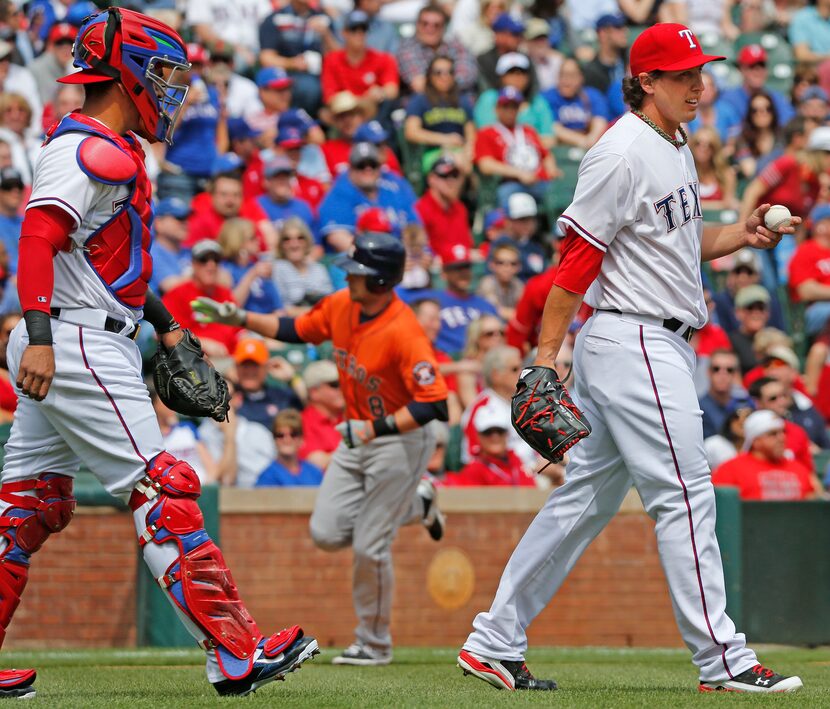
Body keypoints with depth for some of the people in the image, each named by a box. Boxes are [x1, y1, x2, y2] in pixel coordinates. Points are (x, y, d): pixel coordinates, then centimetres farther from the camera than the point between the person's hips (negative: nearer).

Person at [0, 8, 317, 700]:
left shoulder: (110, 152, 19)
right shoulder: (91, 151, -14)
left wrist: (163, 320, 28)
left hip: (56, 354, 11)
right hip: (81, 345, -11)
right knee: (162, 493, -10)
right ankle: (235, 654, -10)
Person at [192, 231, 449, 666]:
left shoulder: (403, 333, -27)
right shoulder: (341, 306, -4)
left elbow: (432, 403, -30)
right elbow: (295, 330, 13)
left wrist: (375, 430, -35)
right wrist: (238, 318, 3)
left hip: (400, 439, -8)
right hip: (358, 435, 8)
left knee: (369, 548, -5)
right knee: (326, 533, 2)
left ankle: (374, 644, 15)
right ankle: (415, 505, 27)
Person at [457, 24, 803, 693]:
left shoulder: (676, 148, 16)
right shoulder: (622, 154, -14)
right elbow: (577, 255, -17)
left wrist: (744, 233, 8)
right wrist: (546, 353, -19)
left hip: (663, 345, 10)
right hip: (632, 340, -10)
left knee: (586, 499, 11)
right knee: (685, 494, -9)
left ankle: (494, 644, 15)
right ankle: (722, 660, -6)